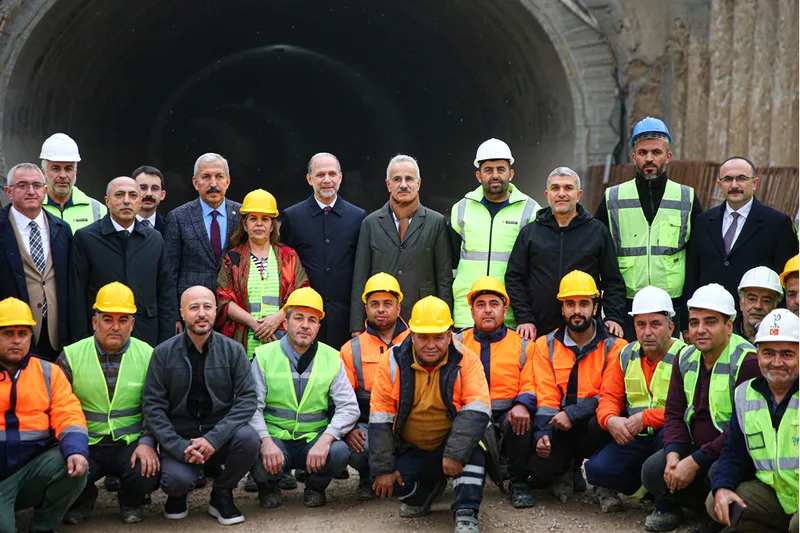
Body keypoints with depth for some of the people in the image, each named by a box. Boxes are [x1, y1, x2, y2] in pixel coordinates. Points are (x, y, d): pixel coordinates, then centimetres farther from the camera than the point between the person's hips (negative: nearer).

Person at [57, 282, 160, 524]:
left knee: (147, 476, -30)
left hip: (131, 444, 0)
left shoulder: (148, 356, 1)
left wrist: (147, 442, -13)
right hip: (85, 445, 0)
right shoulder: (71, 357, 1)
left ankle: (130, 501, 11)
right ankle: (83, 500, 13)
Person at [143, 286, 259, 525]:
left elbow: (248, 398, -8)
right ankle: (178, 495, 12)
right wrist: (180, 447, -18)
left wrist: (214, 438, -21)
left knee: (248, 438, -30)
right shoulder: (164, 353, -3)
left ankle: (221, 494, 1)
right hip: (179, 439, -1)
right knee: (176, 479, -30)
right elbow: (152, 406, -5)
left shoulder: (233, 350, -1)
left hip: (220, 436, 1)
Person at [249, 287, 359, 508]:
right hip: (275, 438, -1)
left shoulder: (331, 358, 4)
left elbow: (349, 408, -3)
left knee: (339, 452, -30)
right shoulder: (265, 355, 0)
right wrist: (266, 441, -27)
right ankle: (269, 486, 6)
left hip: (314, 441, 1)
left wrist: (325, 440, -21)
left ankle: (316, 487, 6)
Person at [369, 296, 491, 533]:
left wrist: (455, 452, -35)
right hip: (410, 451, 3)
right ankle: (428, 489, 13)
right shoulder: (393, 362, -10)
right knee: (391, 484, -21)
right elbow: (380, 419, -8)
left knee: (472, 446, -33)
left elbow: (478, 410, -24)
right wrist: (383, 468, -12)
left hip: (451, 442, -2)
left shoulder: (466, 360, -14)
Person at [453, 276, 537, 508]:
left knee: (519, 419, -35)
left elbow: (531, 385, 1)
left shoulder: (522, 345, 11)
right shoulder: (457, 343, 13)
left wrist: (522, 405, -22)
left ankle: (518, 483, -11)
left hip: (507, 415, 0)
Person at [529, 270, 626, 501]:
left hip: (591, 423, -1)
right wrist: (542, 434, -17)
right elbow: (545, 396, -1)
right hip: (559, 426, 1)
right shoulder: (546, 345, 6)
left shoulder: (613, 346, -1)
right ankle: (565, 472, 13)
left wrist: (572, 413, -24)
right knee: (540, 467, -27)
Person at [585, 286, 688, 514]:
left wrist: (645, 418, -23)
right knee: (597, 469, -20)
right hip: (634, 439, 4)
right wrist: (611, 420, -15)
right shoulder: (626, 356, 10)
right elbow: (609, 397, 7)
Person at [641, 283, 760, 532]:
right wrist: (673, 455, -13)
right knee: (653, 471, -16)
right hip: (695, 447, 6)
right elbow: (674, 413, 8)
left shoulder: (748, 362, -18)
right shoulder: (686, 358, 6)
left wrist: (694, 462, -24)